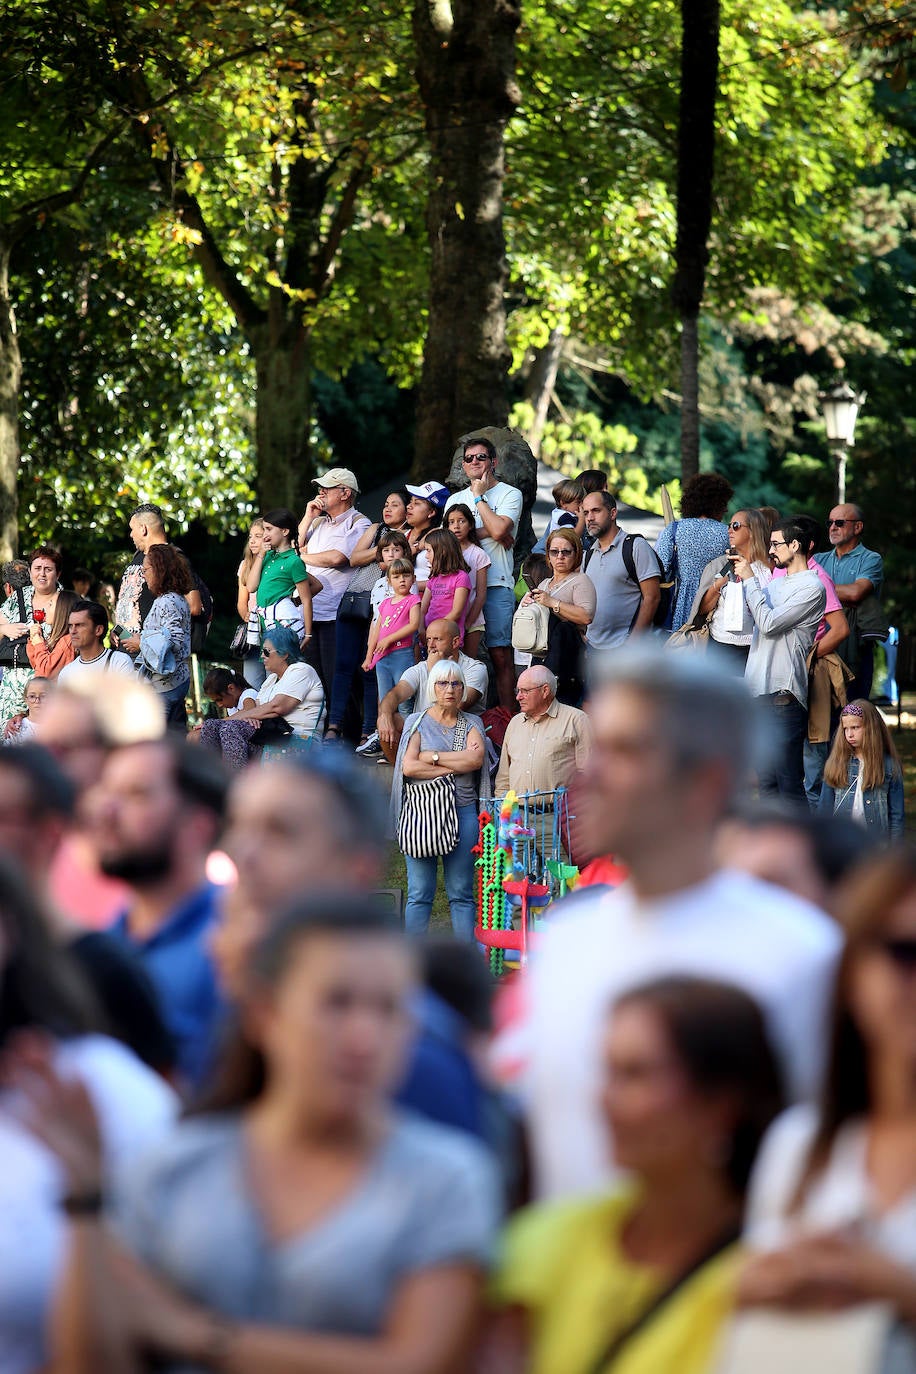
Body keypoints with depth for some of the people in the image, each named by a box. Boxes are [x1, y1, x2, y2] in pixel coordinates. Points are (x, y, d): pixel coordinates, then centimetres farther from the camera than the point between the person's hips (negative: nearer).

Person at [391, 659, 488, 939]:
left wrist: (432, 757, -7)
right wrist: (456, 766, -8)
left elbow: (476, 758, -7)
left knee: (461, 893, 3)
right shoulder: (417, 722, 7)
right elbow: (408, 767, -8)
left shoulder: (471, 724, 12)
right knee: (420, 894, -2)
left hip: (462, 811, 2)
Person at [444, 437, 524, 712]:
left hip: (496, 586, -4)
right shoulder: (455, 499, 20)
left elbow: (498, 529, -13)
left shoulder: (509, 494, 5)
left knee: (500, 655, -8)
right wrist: (487, 532, -7)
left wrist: (479, 497, -2)